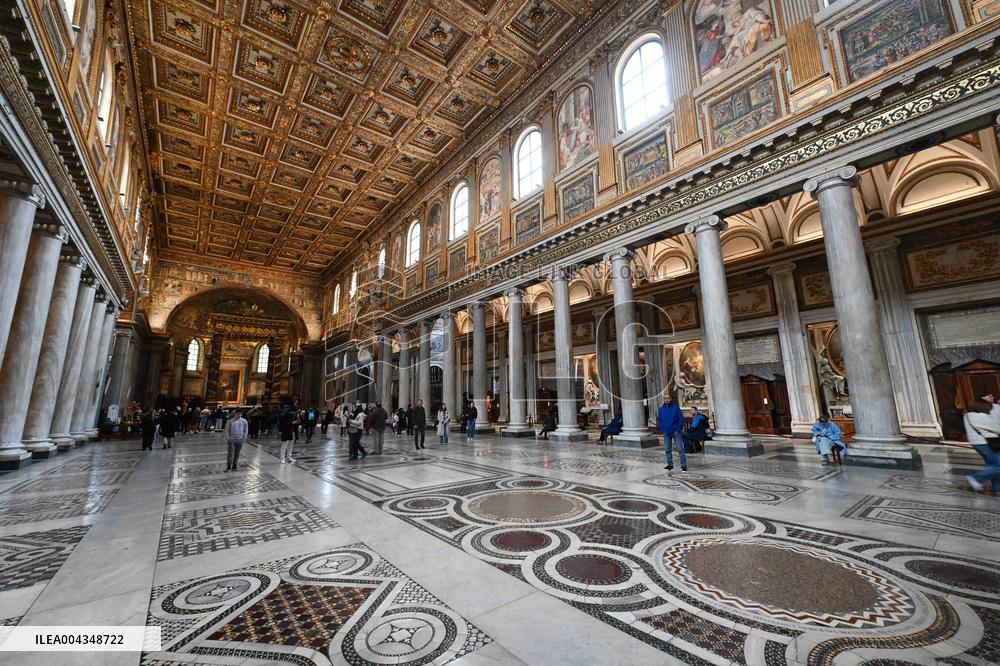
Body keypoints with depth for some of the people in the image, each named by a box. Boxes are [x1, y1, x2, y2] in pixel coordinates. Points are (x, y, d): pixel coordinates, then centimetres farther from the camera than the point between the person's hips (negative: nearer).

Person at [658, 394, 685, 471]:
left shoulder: (676, 407, -5)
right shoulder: (661, 409, 5)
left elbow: (681, 419, -5)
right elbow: (659, 420, 11)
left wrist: (678, 429, -11)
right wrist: (662, 429, 2)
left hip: (675, 432, -4)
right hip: (666, 433, 4)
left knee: (680, 448, -4)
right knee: (667, 449, 10)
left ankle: (684, 465, 3)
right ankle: (670, 464, 22)